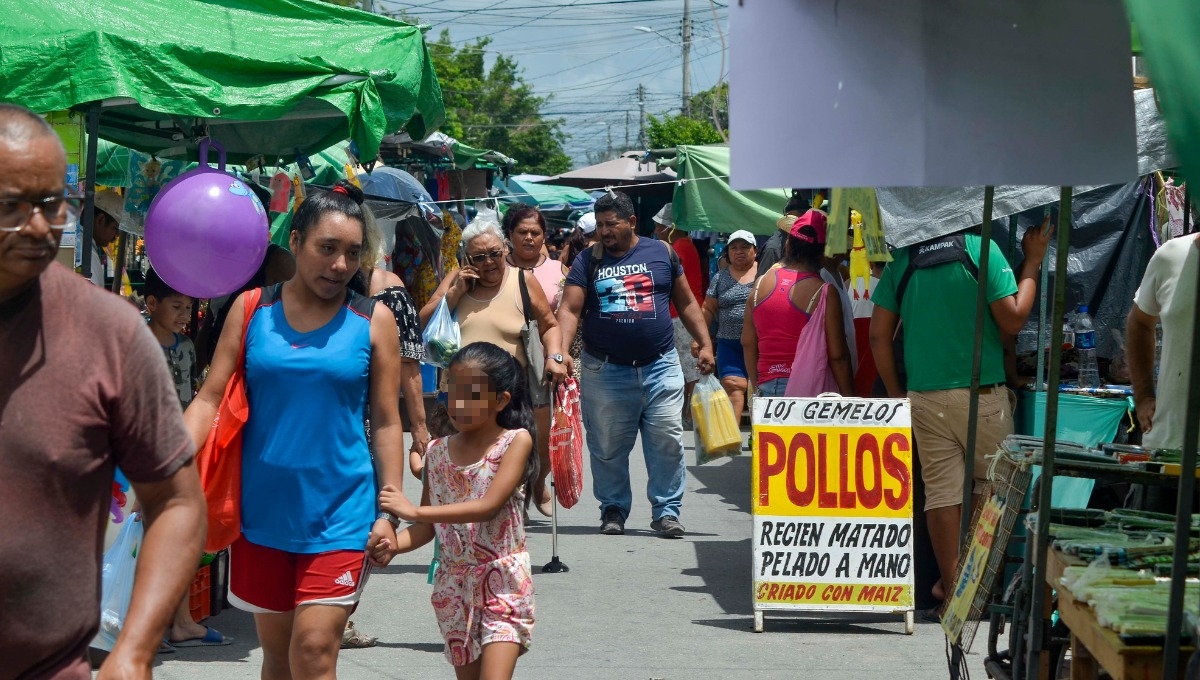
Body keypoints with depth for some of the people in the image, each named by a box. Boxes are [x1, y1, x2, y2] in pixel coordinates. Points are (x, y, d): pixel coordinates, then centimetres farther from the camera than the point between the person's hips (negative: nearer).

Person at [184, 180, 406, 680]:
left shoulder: (373, 321, 0)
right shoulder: (252, 310, 2)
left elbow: (386, 423, 3)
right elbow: (210, 399, 1)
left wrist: (389, 512, -1)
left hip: (338, 515, -2)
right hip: (262, 509, 2)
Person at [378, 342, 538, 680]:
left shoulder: (516, 441, -10)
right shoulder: (438, 452, 4)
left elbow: (489, 506, -22)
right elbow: (426, 529, 5)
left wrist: (414, 510, -25)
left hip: (503, 583, -5)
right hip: (454, 585, 5)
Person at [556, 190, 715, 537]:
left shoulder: (661, 254, 7)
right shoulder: (588, 261, 5)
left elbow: (687, 303, 13)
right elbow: (569, 311, -5)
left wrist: (705, 344, 4)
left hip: (660, 366, 0)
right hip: (605, 371, 0)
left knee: (667, 441, -3)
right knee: (608, 447, 5)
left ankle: (666, 511, 6)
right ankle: (613, 509, 20)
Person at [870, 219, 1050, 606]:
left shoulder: (902, 259, 4)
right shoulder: (981, 248, -8)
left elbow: (879, 335, 4)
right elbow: (1013, 320, -7)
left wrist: (895, 393, 14)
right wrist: (1032, 264, 3)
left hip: (923, 396, 3)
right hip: (980, 393, -3)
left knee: (940, 491, 4)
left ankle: (952, 585, 7)